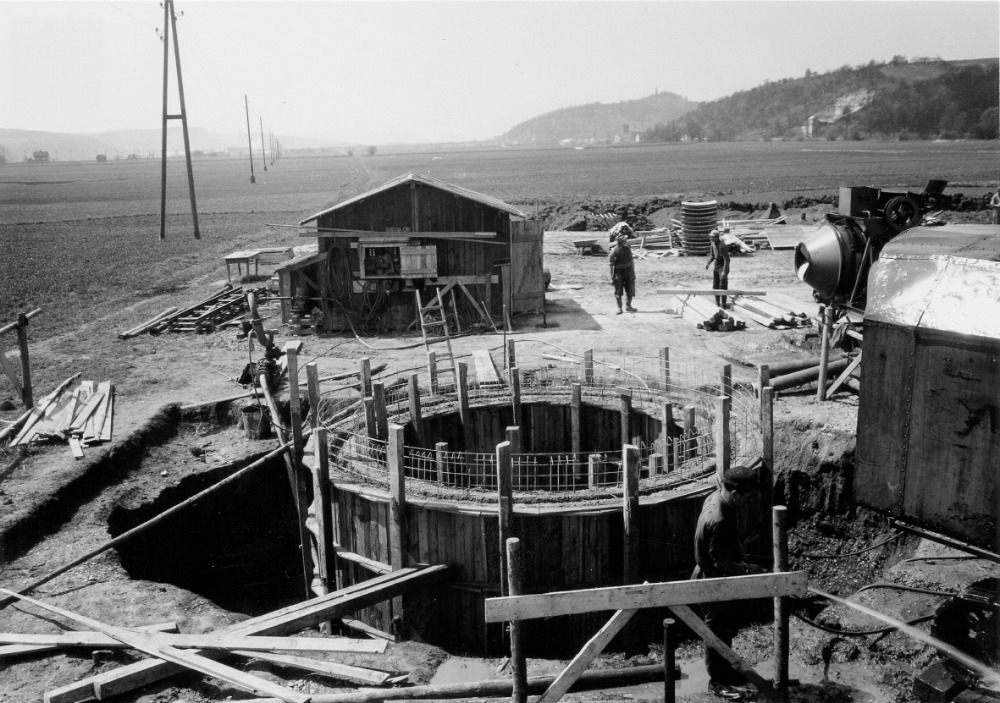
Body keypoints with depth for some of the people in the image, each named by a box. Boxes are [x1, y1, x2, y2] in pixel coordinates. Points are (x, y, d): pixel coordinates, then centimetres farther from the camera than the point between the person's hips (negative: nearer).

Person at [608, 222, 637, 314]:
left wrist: (633, 273, 10)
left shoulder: (628, 248, 0)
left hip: (628, 273, 5)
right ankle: (619, 308, 12)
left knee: (630, 291, 8)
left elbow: (632, 261, 9)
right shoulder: (614, 251, -16)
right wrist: (612, 278, -14)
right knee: (618, 292, 3)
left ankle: (628, 306, 24)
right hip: (619, 273, -5)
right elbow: (611, 265, -13)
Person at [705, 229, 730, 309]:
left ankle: (723, 305, 3)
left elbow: (727, 260, -25)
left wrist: (724, 272, -29)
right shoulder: (713, 244, 1)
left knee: (722, 287, -4)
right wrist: (708, 263, -3)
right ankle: (717, 304, 24)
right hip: (716, 267, 9)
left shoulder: (722, 246, -25)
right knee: (715, 286, 12)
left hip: (723, 267, -8)